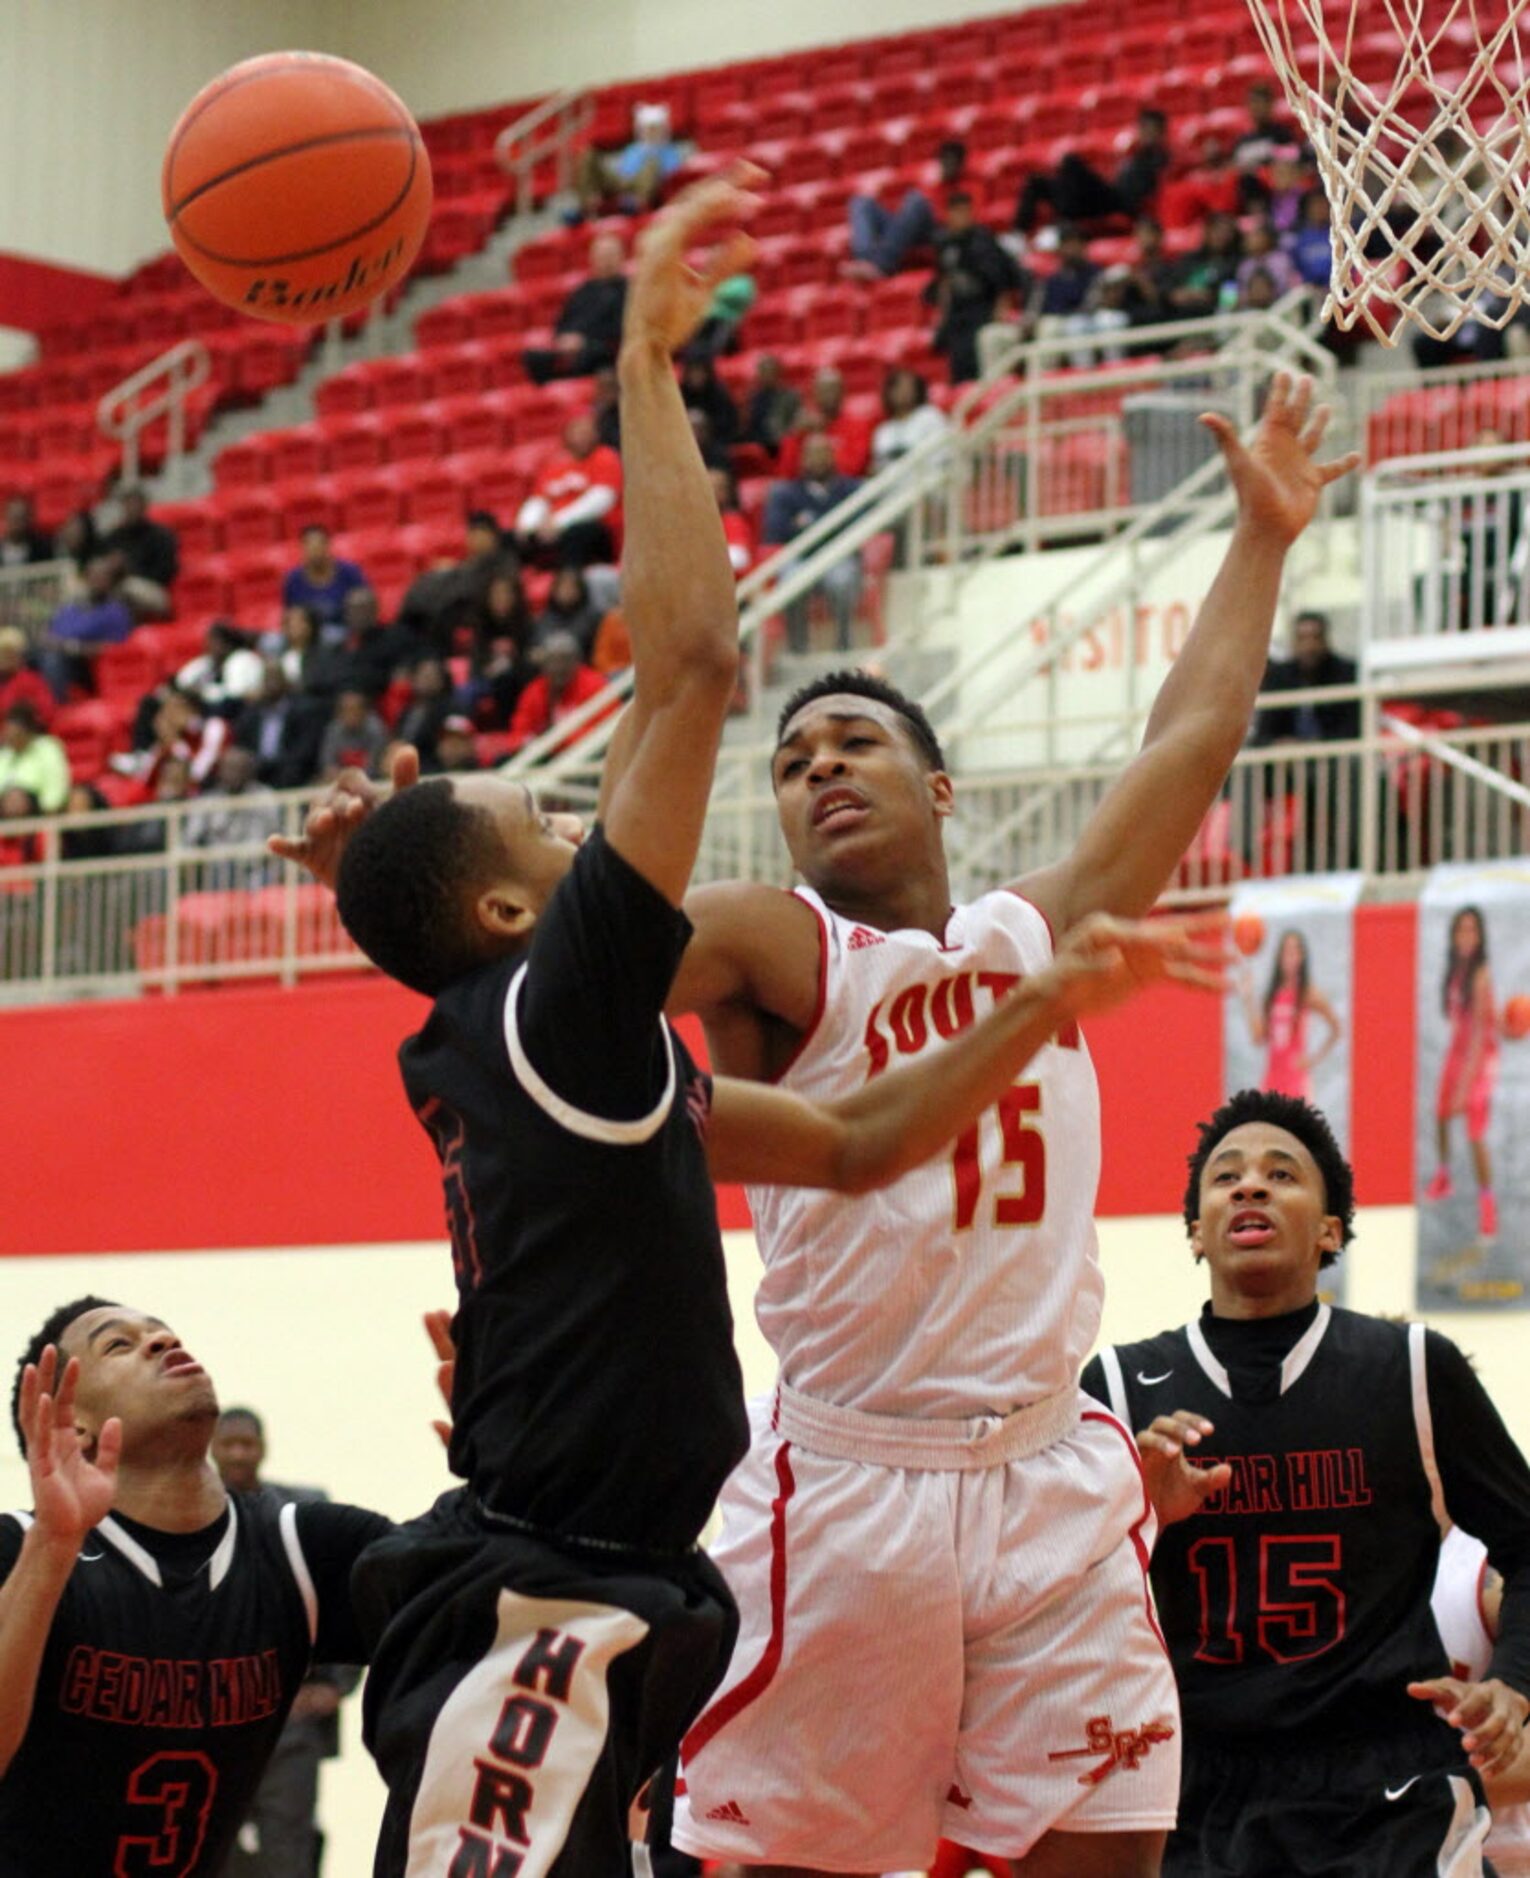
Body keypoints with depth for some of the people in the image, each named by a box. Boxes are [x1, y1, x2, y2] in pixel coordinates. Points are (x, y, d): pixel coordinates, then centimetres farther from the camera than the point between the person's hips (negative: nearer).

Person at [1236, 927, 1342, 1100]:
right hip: (1271, 1076, 5)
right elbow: (1259, 1037, 6)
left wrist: (1315, 1058, -6)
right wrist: (1248, 999, 4)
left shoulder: (1308, 993, -3)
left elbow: (1337, 1029, -3)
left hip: (1296, 1075, -5)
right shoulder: (1273, 994, 11)